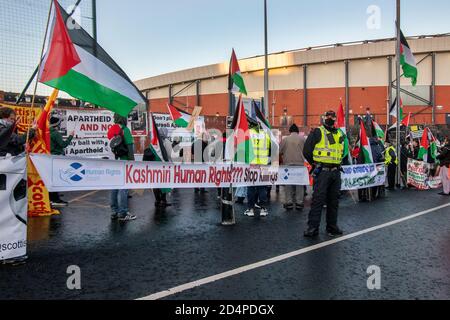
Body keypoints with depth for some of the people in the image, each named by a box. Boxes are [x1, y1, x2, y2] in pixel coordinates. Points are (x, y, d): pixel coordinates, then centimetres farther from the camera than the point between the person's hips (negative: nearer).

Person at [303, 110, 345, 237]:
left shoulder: (340, 134, 16)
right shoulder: (318, 132, -3)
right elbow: (307, 151, -5)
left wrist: (337, 163, 16)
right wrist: (316, 164, 2)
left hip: (335, 172, 6)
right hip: (322, 171, -6)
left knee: (333, 200, 12)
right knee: (318, 199, -8)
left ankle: (332, 226, 22)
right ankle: (312, 227, -3)